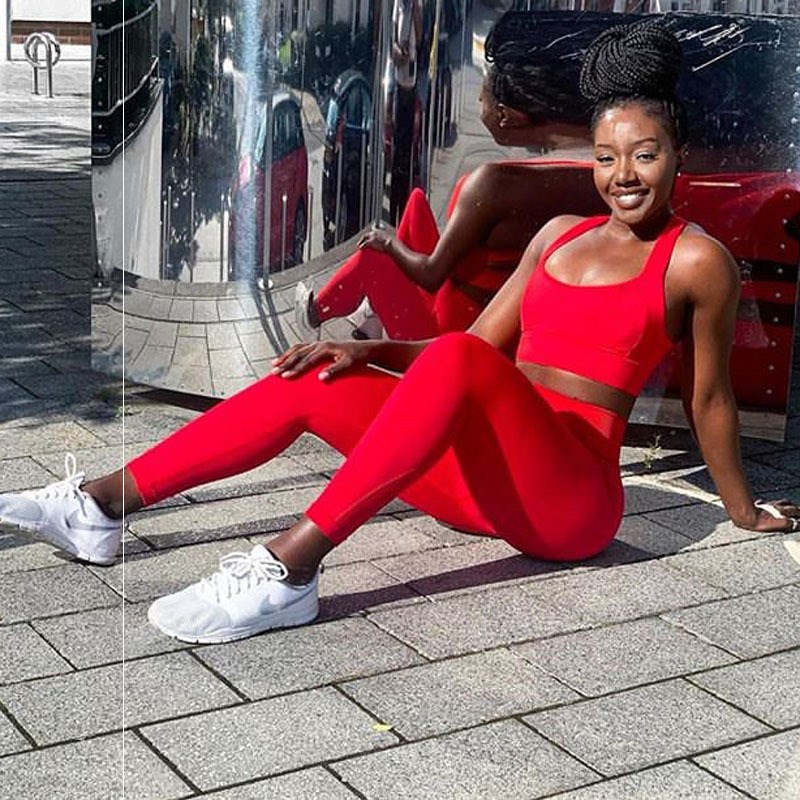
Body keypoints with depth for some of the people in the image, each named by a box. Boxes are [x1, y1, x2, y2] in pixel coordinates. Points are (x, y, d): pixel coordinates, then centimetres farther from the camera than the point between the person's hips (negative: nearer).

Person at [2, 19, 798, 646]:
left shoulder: (696, 260, -3)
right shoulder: (561, 234, 16)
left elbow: (707, 398, 5)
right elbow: (481, 341, 17)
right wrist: (369, 351, 4)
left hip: (570, 500, -6)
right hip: (487, 477, 7)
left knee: (456, 361, -34)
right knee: (312, 386, -9)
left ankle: (289, 567, -41)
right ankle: (101, 505, -9)